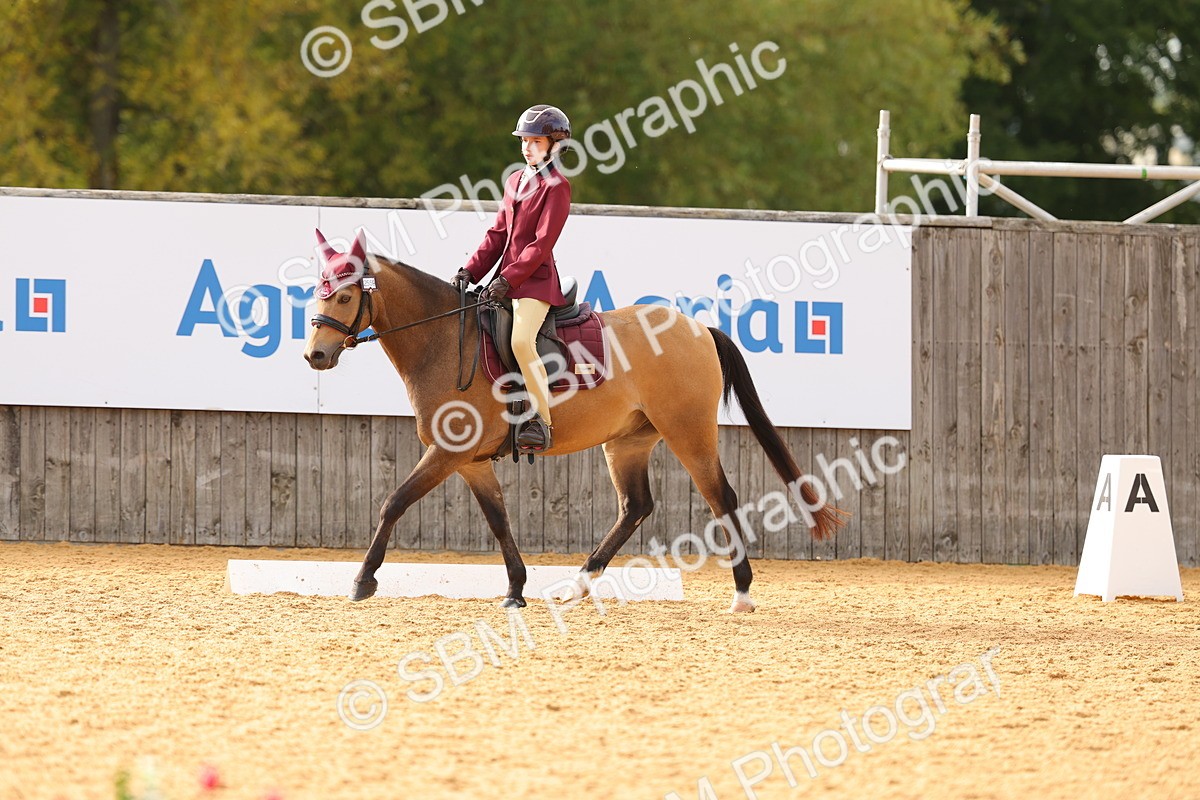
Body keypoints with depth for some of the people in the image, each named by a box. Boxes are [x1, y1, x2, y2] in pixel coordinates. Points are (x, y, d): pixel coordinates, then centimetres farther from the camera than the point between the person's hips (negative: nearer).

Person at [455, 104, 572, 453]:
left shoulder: (557, 186, -7)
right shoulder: (515, 182, 17)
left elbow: (542, 244, -14)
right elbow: (497, 234, 17)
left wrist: (508, 279, -20)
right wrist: (471, 270, 3)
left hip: (536, 278, -9)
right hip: (508, 277, 9)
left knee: (521, 339, -29)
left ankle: (541, 422, -27)